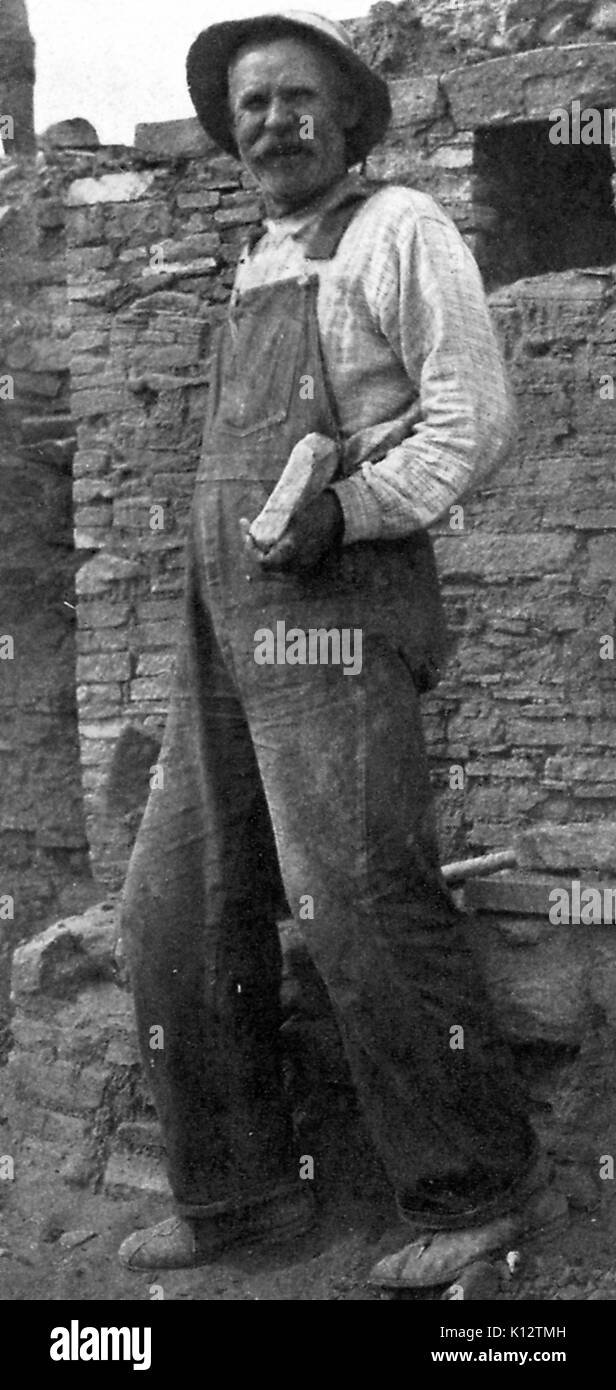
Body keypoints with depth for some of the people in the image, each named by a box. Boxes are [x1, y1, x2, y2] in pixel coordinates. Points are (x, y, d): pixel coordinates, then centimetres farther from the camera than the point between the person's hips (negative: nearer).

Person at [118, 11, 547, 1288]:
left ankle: (468, 1186, 4)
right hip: (229, 625, 8)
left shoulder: (398, 229, 0)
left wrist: (348, 512, -21)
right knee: (184, 913, 3)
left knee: (363, 910, -11)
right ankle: (240, 1191, 13)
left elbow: (474, 419, -9)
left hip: (337, 607, -8)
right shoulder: (264, 270, 24)